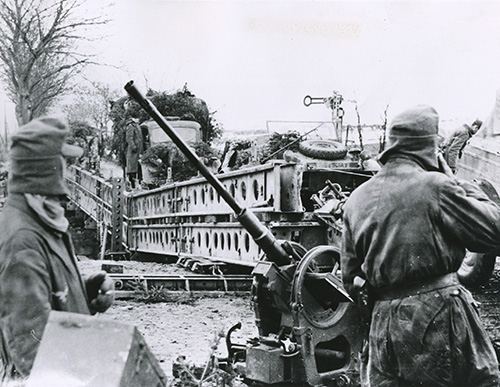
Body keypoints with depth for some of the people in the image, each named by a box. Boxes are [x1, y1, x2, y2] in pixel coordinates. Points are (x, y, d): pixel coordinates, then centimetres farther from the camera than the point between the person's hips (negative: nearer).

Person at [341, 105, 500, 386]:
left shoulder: (357, 199, 7)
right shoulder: (435, 186, -10)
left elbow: (351, 278, 11)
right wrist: (457, 182, 4)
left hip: (383, 323, 5)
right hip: (438, 314, -5)